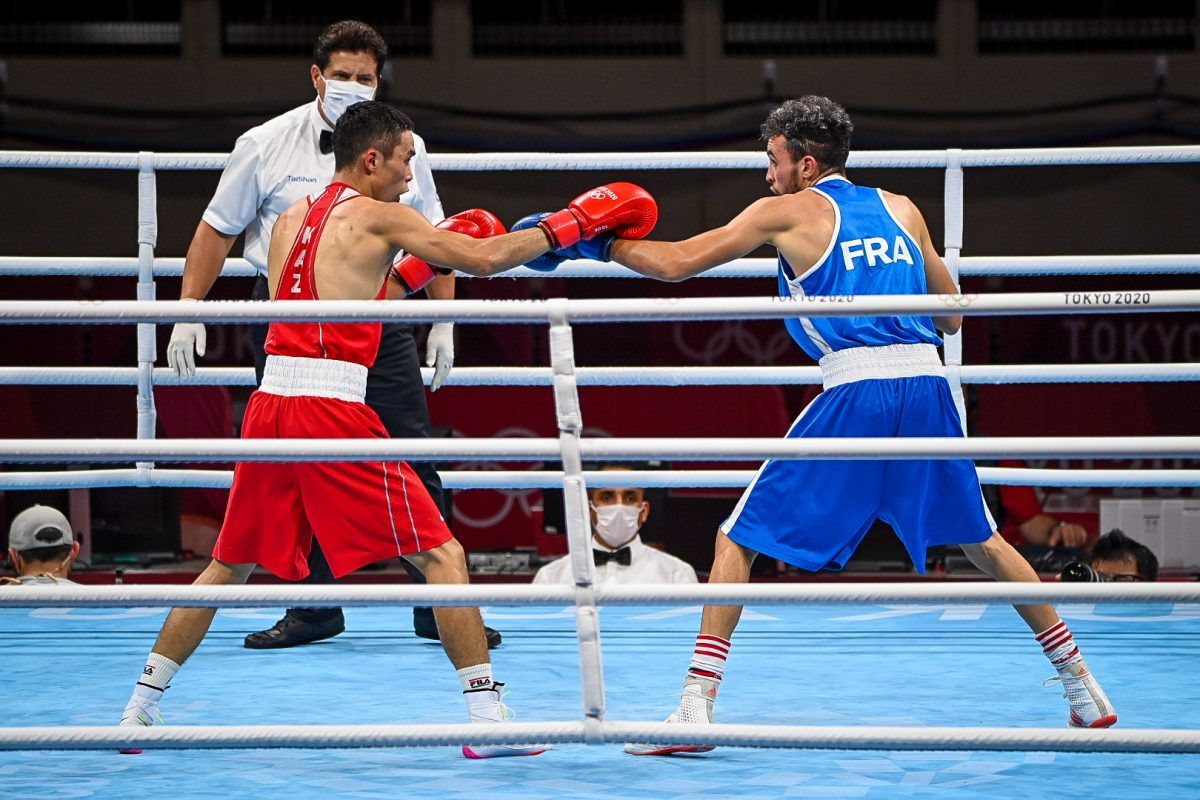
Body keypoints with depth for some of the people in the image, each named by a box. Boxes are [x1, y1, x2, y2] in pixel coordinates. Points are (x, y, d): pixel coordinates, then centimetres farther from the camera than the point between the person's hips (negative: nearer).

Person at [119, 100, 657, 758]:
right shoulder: (378, 218, -1)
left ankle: (139, 709, 20)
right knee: (441, 556, 0)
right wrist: (571, 226, 8)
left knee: (229, 566, 20)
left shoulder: (290, 221, 19)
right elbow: (484, 258, -2)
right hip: (334, 412, -6)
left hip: (270, 407, 6)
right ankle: (488, 720, -5)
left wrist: (412, 273, 25)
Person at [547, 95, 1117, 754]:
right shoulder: (901, 210, 18)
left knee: (739, 540, 3)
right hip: (927, 384, 5)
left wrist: (601, 245, 22)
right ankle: (1083, 689, 25)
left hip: (856, 391, -5)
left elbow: (676, 263, 8)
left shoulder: (789, 212, 7)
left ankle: (697, 705, -6)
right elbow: (950, 316, 22)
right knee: (979, 540, 22)